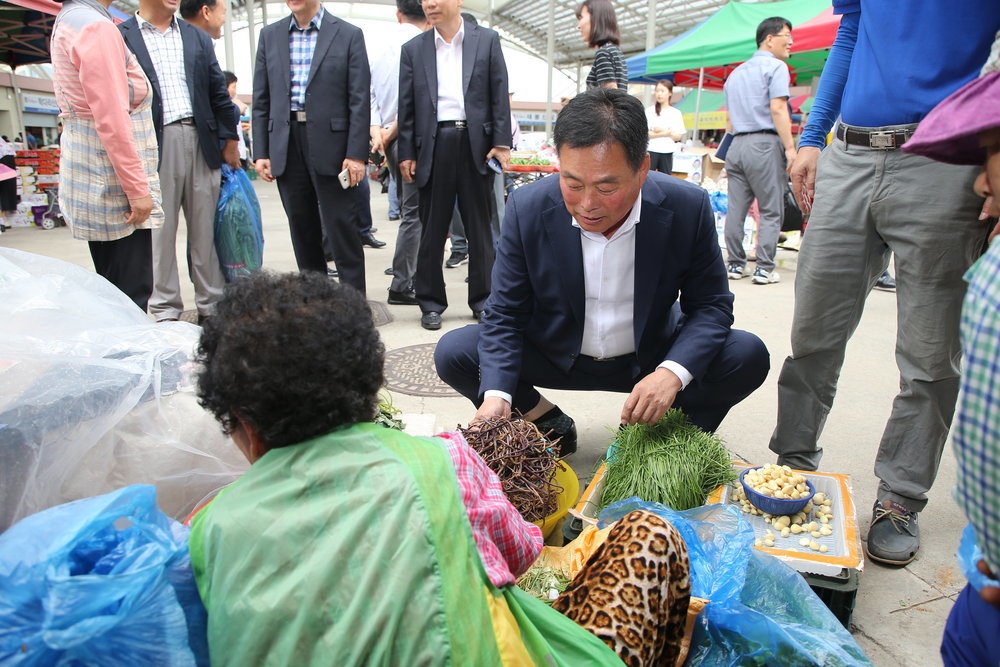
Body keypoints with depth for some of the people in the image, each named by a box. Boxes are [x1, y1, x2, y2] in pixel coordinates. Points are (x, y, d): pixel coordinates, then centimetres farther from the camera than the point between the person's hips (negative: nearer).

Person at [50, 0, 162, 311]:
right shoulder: (97, 28, -14)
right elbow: (112, 121, -20)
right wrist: (138, 189, -17)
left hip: (92, 179, 10)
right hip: (113, 182, -10)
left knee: (113, 288, 14)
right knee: (132, 291, -6)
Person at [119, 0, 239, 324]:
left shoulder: (198, 39, 16)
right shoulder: (121, 38, 3)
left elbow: (219, 94, 15)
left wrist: (229, 140, 10)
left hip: (201, 141, 3)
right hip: (154, 146, -3)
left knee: (205, 231, 7)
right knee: (160, 231, 2)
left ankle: (211, 306, 14)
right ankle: (166, 311, 10)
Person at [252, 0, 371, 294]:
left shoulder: (348, 35, 3)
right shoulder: (270, 35, 13)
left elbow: (359, 101, -3)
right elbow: (261, 101, 12)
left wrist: (356, 154, -11)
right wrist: (260, 152, 4)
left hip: (331, 145, -4)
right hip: (285, 146, 4)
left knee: (342, 228, -4)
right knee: (302, 230, 9)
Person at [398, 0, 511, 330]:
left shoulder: (487, 40, 7)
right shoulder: (413, 49, 10)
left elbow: (500, 95, 4)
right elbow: (407, 106, 8)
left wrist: (501, 142, -4)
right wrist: (406, 153, 2)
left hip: (476, 144, 0)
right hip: (433, 145, 1)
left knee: (480, 228, 6)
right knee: (432, 229, 3)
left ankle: (482, 300, 16)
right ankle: (431, 302, 13)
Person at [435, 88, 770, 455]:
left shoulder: (687, 208, -19)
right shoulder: (527, 208, -19)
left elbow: (711, 305, -11)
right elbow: (505, 314, -13)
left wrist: (673, 372, -31)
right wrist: (496, 394, -31)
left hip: (651, 359, 1)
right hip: (554, 356, 0)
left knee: (748, 356, -21)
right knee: (453, 352, -19)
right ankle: (549, 424, 5)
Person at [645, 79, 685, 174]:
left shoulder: (676, 113, 5)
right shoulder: (649, 111, 0)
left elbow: (678, 137, 0)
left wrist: (662, 130, -14)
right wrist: (665, 133, -15)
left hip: (667, 153, 2)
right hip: (651, 151, -2)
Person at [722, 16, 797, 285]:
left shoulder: (736, 73, 22)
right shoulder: (775, 66, -2)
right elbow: (777, 109, -13)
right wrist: (790, 148, -15)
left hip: (737, 144, 7)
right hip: (765, 143, -7)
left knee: (735, 208, 6)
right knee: (771, 211, -3)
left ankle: (735, 265, 10)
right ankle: (764, 268, -5)